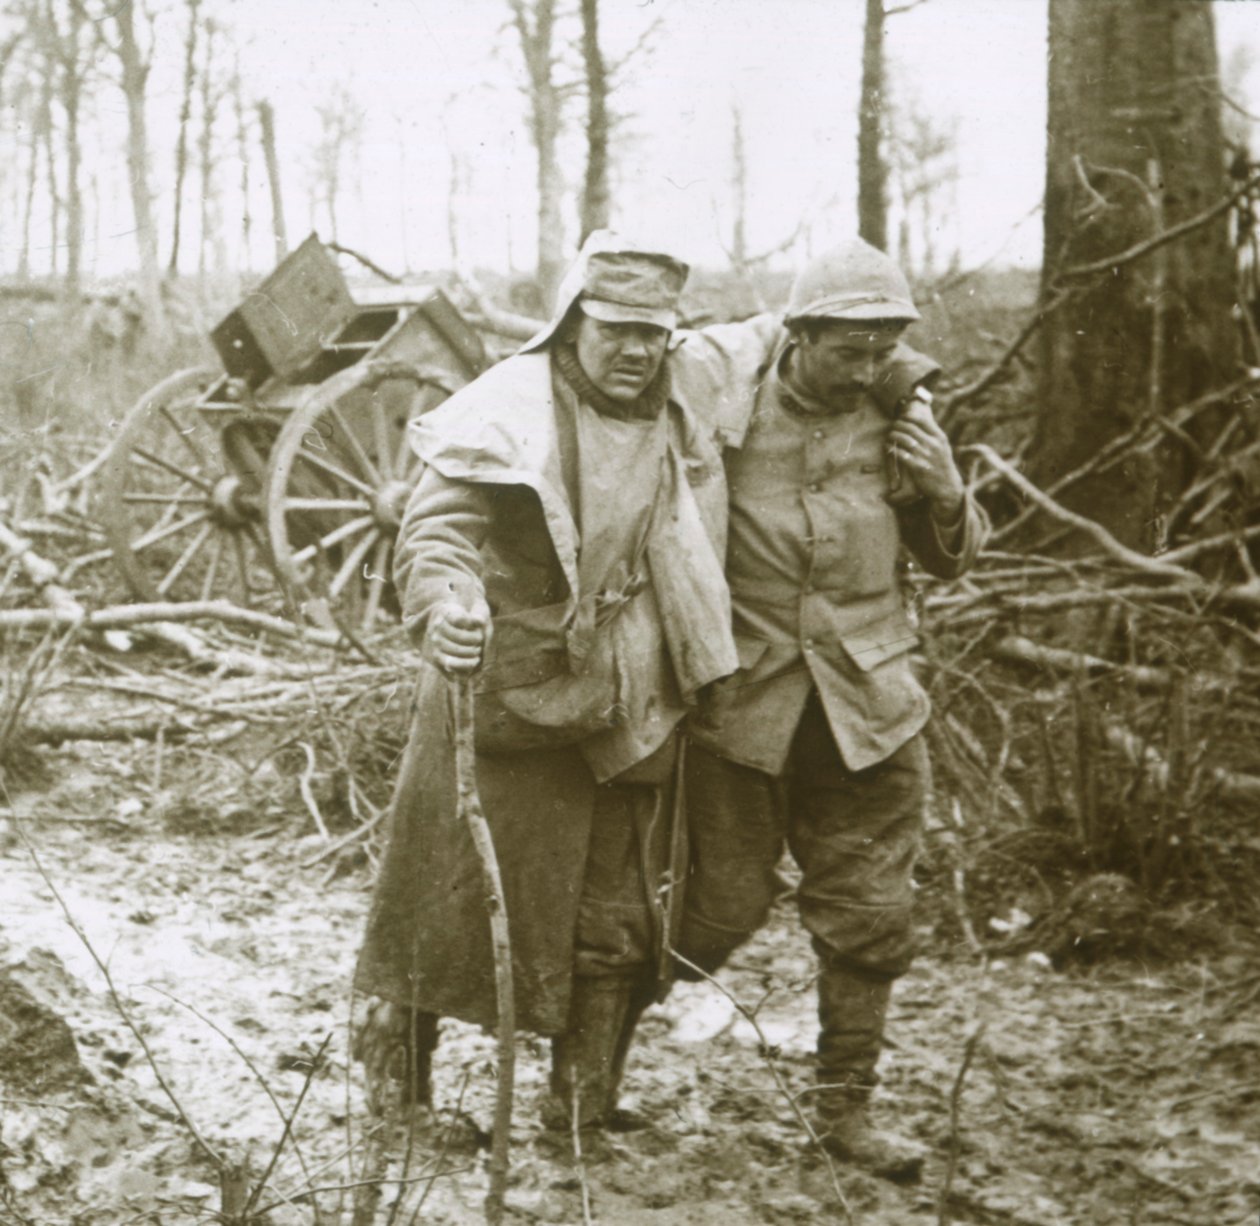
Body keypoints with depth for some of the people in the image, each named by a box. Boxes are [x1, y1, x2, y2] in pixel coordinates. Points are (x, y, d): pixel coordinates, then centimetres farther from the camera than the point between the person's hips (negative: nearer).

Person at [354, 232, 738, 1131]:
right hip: (507, 700, -5)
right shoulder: (510, 411, -12)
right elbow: (437, 527, -23)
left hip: (629, 718, 5)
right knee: (454, 896, 4)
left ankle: (583, 1108, 24)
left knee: (616, 922, 10)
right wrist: (444, 606, -43)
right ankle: (397, 1083, 22)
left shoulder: (680, 431, 8)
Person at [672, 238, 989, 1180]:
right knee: (728, 901, 4)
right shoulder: (714, 390, -11)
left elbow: (952, 561, 12)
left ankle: (845, 1107, 24)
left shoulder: (900, 411, -1)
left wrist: (947, 497, -10)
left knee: (869, 916, 7)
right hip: (739, 692, -3)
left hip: (867, 701, 3)